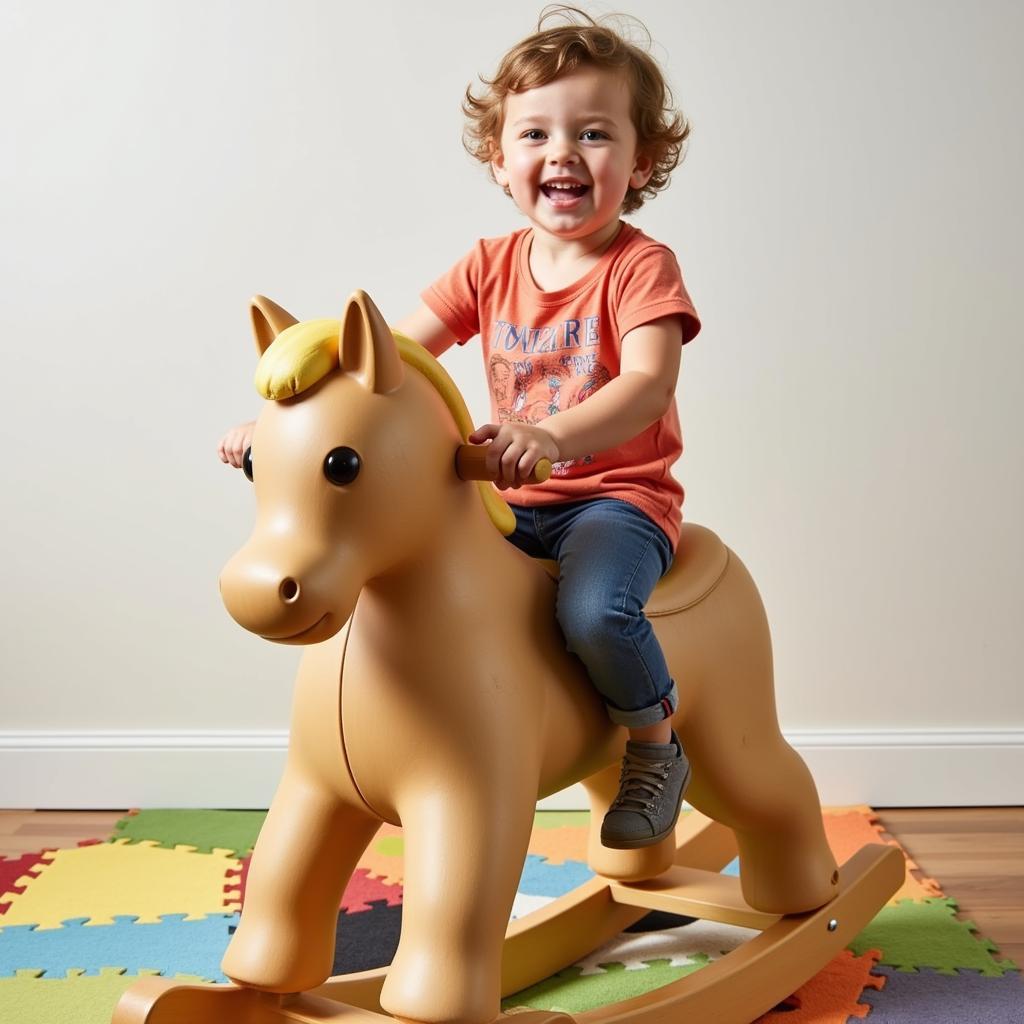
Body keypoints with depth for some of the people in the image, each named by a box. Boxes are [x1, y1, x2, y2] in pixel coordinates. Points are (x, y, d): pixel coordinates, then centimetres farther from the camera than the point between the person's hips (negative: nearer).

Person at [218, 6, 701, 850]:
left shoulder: (642, 267, -10)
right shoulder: (490, 266, 6)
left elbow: (647, 384, -27)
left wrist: (553, 438, -47)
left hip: (618, 495, -5)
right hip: (515, 501, 6)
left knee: (595, 610, -34)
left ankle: (656, 749, -2)